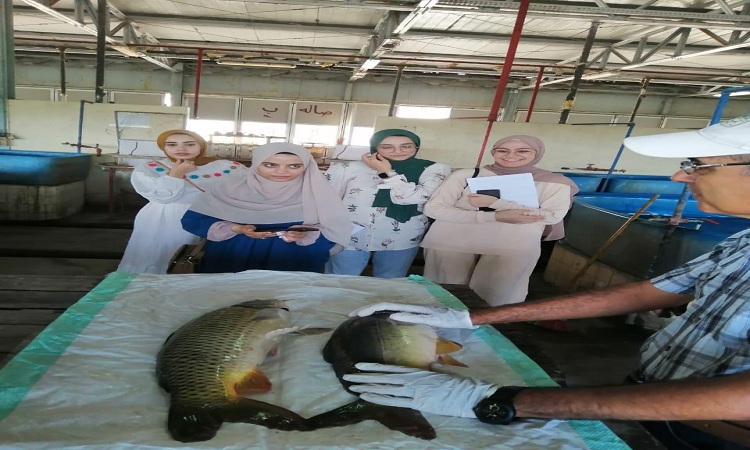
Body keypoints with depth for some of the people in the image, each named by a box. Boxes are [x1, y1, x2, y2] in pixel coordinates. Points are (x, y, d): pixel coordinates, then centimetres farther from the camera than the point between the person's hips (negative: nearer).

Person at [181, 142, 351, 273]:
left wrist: (307, 234, -26)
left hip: (294, 263, 0)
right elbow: (193, 220, -2)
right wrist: (237, 229, -17)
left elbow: (337, 230, -6)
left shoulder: (316, 193, -6)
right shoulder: (231, 188, -5)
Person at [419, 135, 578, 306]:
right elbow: (432, 209, -5)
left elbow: (553, 216, -7)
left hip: (514, 247, 0)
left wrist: (496, 203, -14)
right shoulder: (465, 175, 1)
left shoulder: (555, 183, 5)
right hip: (453, 241, 1)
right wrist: (495, 217, -12)